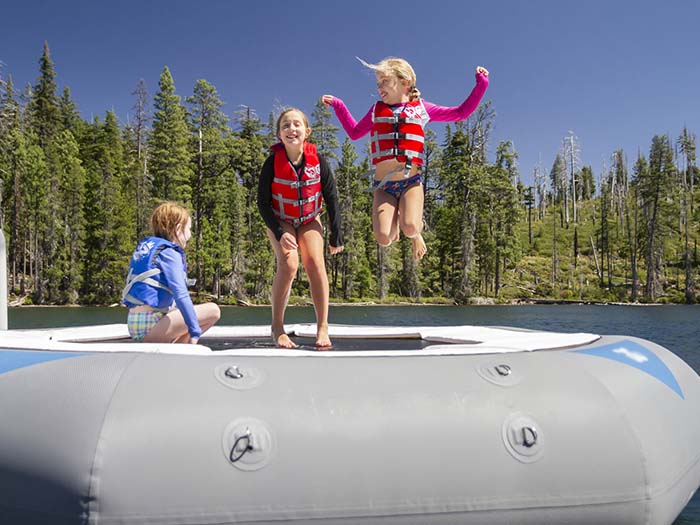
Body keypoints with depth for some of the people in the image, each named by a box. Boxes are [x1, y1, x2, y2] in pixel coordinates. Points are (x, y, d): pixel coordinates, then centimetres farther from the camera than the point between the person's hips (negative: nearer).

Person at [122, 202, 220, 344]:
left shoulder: (145, 246, 17)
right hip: (150, 325, -9)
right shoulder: (169, 252, -10)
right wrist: (195, 332, -18)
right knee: (213, 310, -9)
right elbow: (181, 295, -19)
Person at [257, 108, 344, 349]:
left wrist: (336, 236, -5)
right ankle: (277, 327, -11)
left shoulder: (317, 161, -17)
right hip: (280, 221, -1)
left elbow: (331, 198, -7)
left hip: (309, 220, 2)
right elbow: (263, 202, -12)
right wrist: (280, 233, -22)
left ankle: (322, 327, -9)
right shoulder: (273, 162, -20)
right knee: (288, 264, -23)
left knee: (315, 263, -19)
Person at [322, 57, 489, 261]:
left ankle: (416, 232, 11)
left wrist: (480, 84, 9)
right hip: (383, 185, 2)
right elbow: (354, 132, 26)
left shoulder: (421, 108, 9)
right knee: (383, 238, -17)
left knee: (409, 228, -29)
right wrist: (338, 106, 22)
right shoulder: (377, 111, 13)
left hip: (411, 182, -1)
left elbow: (461, 113, 14)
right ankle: (395, 220, 20)